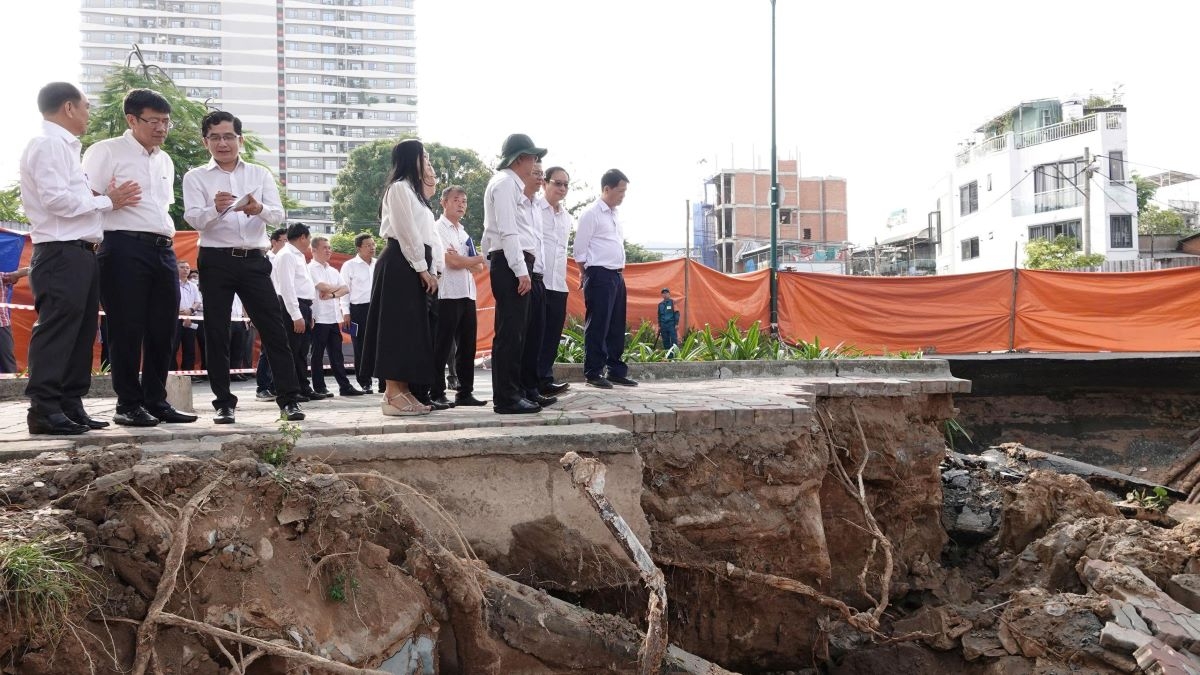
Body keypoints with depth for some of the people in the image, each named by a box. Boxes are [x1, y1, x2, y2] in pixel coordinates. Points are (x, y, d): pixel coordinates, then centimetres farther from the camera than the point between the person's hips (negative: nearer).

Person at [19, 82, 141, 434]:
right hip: (60, 253, -10)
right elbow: (56, 199, -17)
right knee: (56, 330, -9)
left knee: (81, 331, 10)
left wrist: (106, 198, 5)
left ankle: (70, 405, 15)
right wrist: (107, 201, -9)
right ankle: (44, 409, -6)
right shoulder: (47, 144, -7)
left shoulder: (66, 146, 22)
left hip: (79, 253, 10)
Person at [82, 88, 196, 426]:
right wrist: (112, 200, -20)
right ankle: (128, 404, 5)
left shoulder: (165, 161, 22)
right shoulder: (107, 151, 0)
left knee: (164, 329, 7)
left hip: (163, 249, 7)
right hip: (125, 247, -7)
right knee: (128, 329, -4)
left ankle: (156, 401, 16)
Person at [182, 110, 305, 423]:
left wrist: (258, 209, -24)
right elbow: (194, 219, -8)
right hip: (216, 261, -1)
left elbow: (278, 215, -1)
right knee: (216, 333, 2)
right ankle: (224, 403, 11)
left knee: (273, 328, -2)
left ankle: (289, 399, 2)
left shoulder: (261, 174, 11)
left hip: (254, 260, 1)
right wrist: (215, 208, -29)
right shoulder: (195, 177, 6)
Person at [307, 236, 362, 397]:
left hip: (334, 318, 6)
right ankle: (319, 388, 6)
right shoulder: (311, 268, -3)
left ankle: (344, 386, 8)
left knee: (336, 354, 8)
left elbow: (346, 289, 7)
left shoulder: (333, 271, 18)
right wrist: (337, 288, 1)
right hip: (319, 318, -6)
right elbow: (323, 287, -16)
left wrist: (332, 294, -11)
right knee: (318, 355, 1)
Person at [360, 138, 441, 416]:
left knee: (412, 327, 7)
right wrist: (422, 268, -13)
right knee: (398, 326, -11)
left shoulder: (413, 190, 25)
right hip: (400, 263, -10)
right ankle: (392, 395, -11)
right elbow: (407, 232, -14)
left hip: (413, 265, 10)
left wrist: (429, 269, 12)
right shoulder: (399, 187, -6)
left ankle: (404, 391, 9)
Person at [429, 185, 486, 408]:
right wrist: (480, 259, 0)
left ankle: (465, 393, 15)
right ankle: (437, 394, 1)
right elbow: (452, 262, -14)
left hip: (467, 295, 8)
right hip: (448, 295, -7)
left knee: (467, 346, 8)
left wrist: (461, 260, -9)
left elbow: (477, 268, 12)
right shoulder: (438, 228, -2)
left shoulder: (464, 233, 21)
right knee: (442, 347, -4)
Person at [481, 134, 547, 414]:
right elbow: (508, 231, -17)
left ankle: (513, 392, 18)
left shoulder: (513, 185, 23)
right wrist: (521, 271, -21)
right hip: (510, 265, -11)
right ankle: (507, 398, -7)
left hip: (515, 266, 11)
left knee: (515, 333, 12)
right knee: (510, 333, -10)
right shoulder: (505, 183, -8)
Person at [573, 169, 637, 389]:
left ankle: (617, 371, 17)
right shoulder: (592, 214, -8)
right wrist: (588, 276, -2)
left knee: (617, 326, 10)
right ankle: (593, 373, 1)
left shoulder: (614, 215, 17)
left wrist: (620, 270, 14)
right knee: (597, 325, -5)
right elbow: (580, 249, -7)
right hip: (600, 275, -8)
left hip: (617, 275, 8)